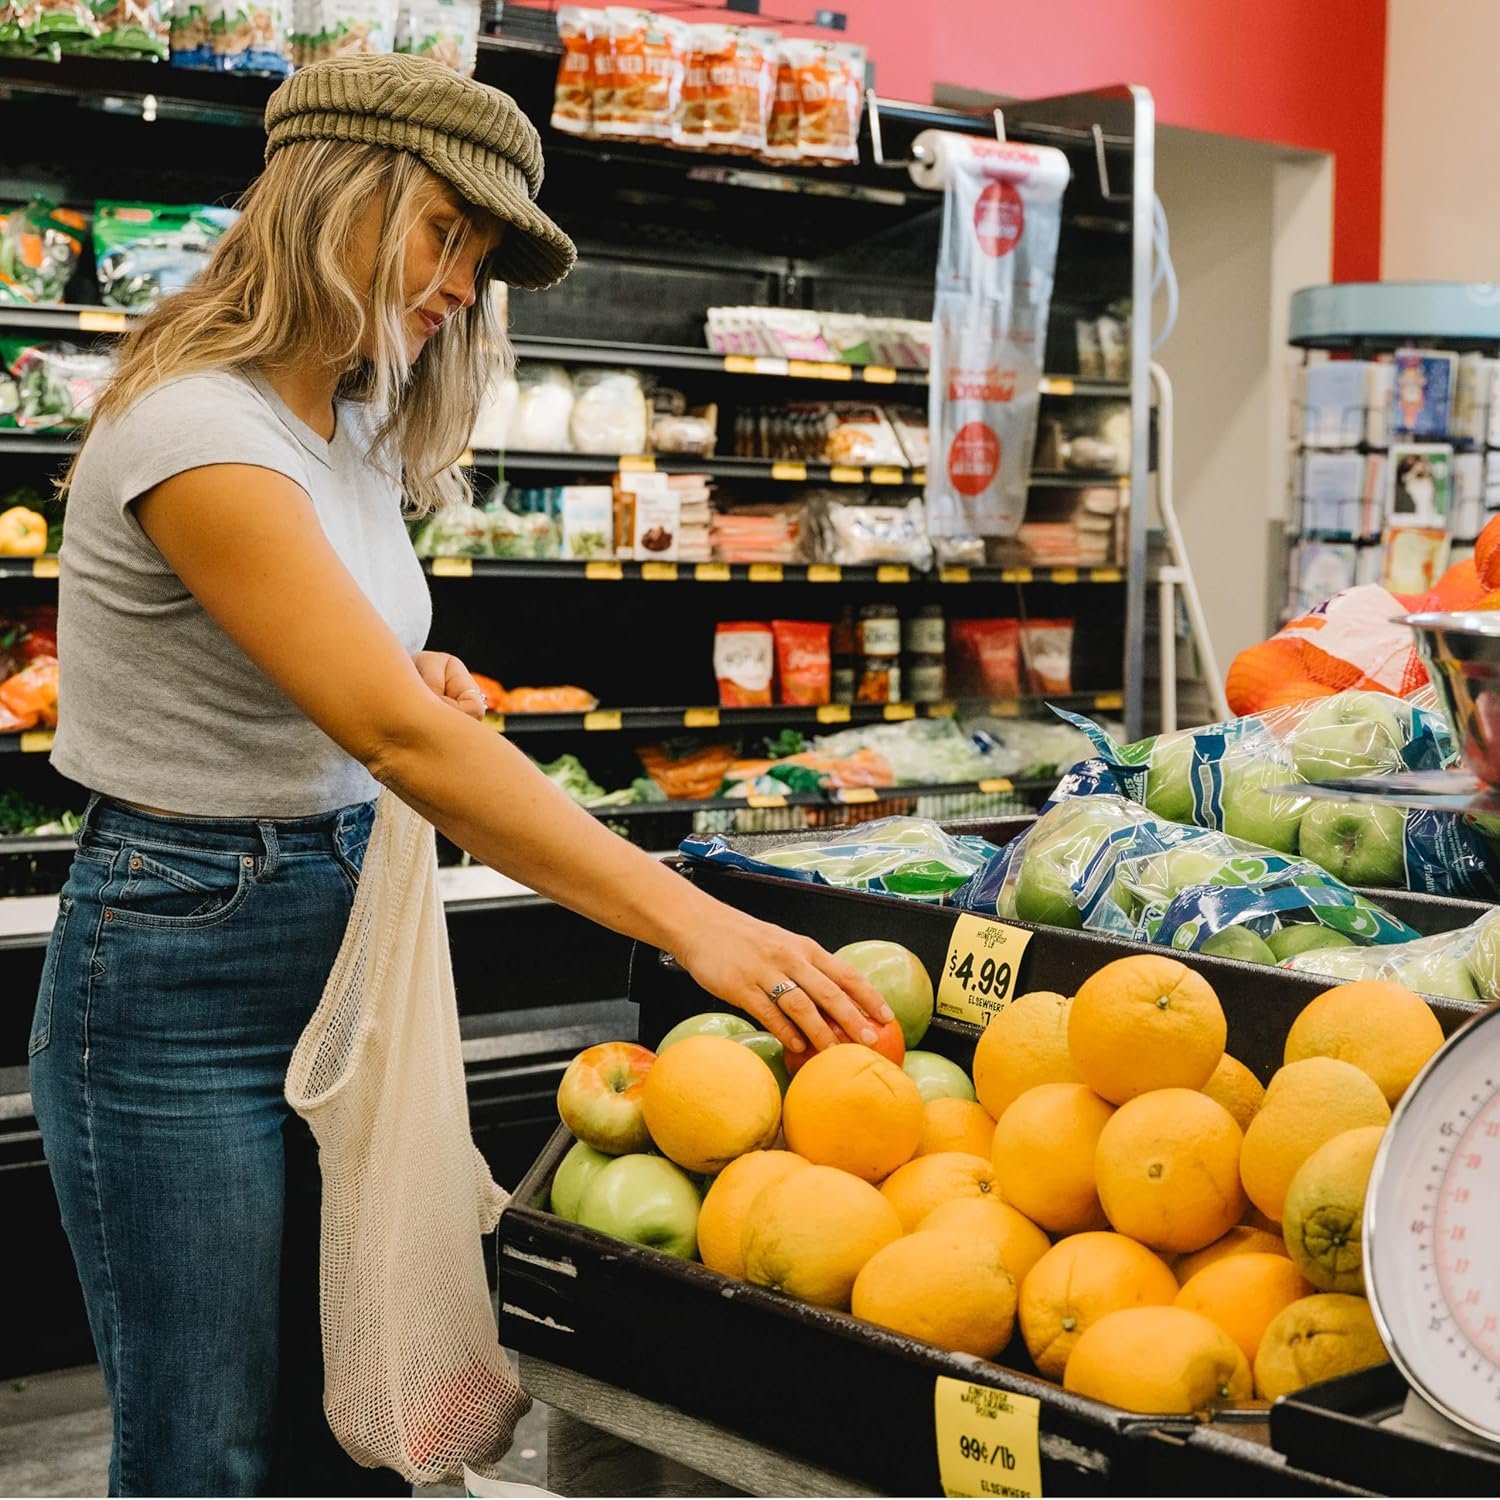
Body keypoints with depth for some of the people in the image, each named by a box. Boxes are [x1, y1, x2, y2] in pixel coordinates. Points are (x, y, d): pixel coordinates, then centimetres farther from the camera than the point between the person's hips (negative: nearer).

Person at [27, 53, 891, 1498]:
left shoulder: (359, 430, 8)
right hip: (181, 959, -8)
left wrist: (414, 678, -2)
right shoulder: (196, 428, -21)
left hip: (343, 930, 8)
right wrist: (695, 923, -34)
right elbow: (396, 736, -30)